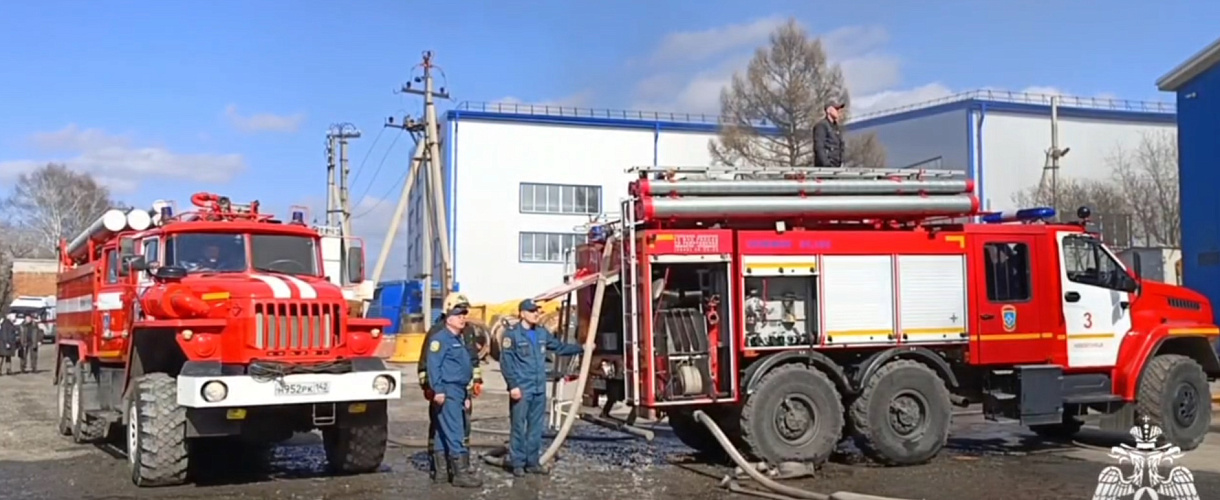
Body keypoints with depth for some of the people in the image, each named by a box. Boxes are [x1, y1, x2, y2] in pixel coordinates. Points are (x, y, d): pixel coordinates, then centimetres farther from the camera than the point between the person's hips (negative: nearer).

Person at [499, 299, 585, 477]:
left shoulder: (542, 333, 10)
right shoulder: (512, 335, -9)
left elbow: (559, 347, 22)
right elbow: (506, 362, -11)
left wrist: (581, 348, 17)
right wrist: (513, 385, -17)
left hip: (539, 389, 6)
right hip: (521, 389, -6)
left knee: (536, 427, 10)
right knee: (518, 427, -2)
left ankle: (533, 462, 18)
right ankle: (517, 463, 4)